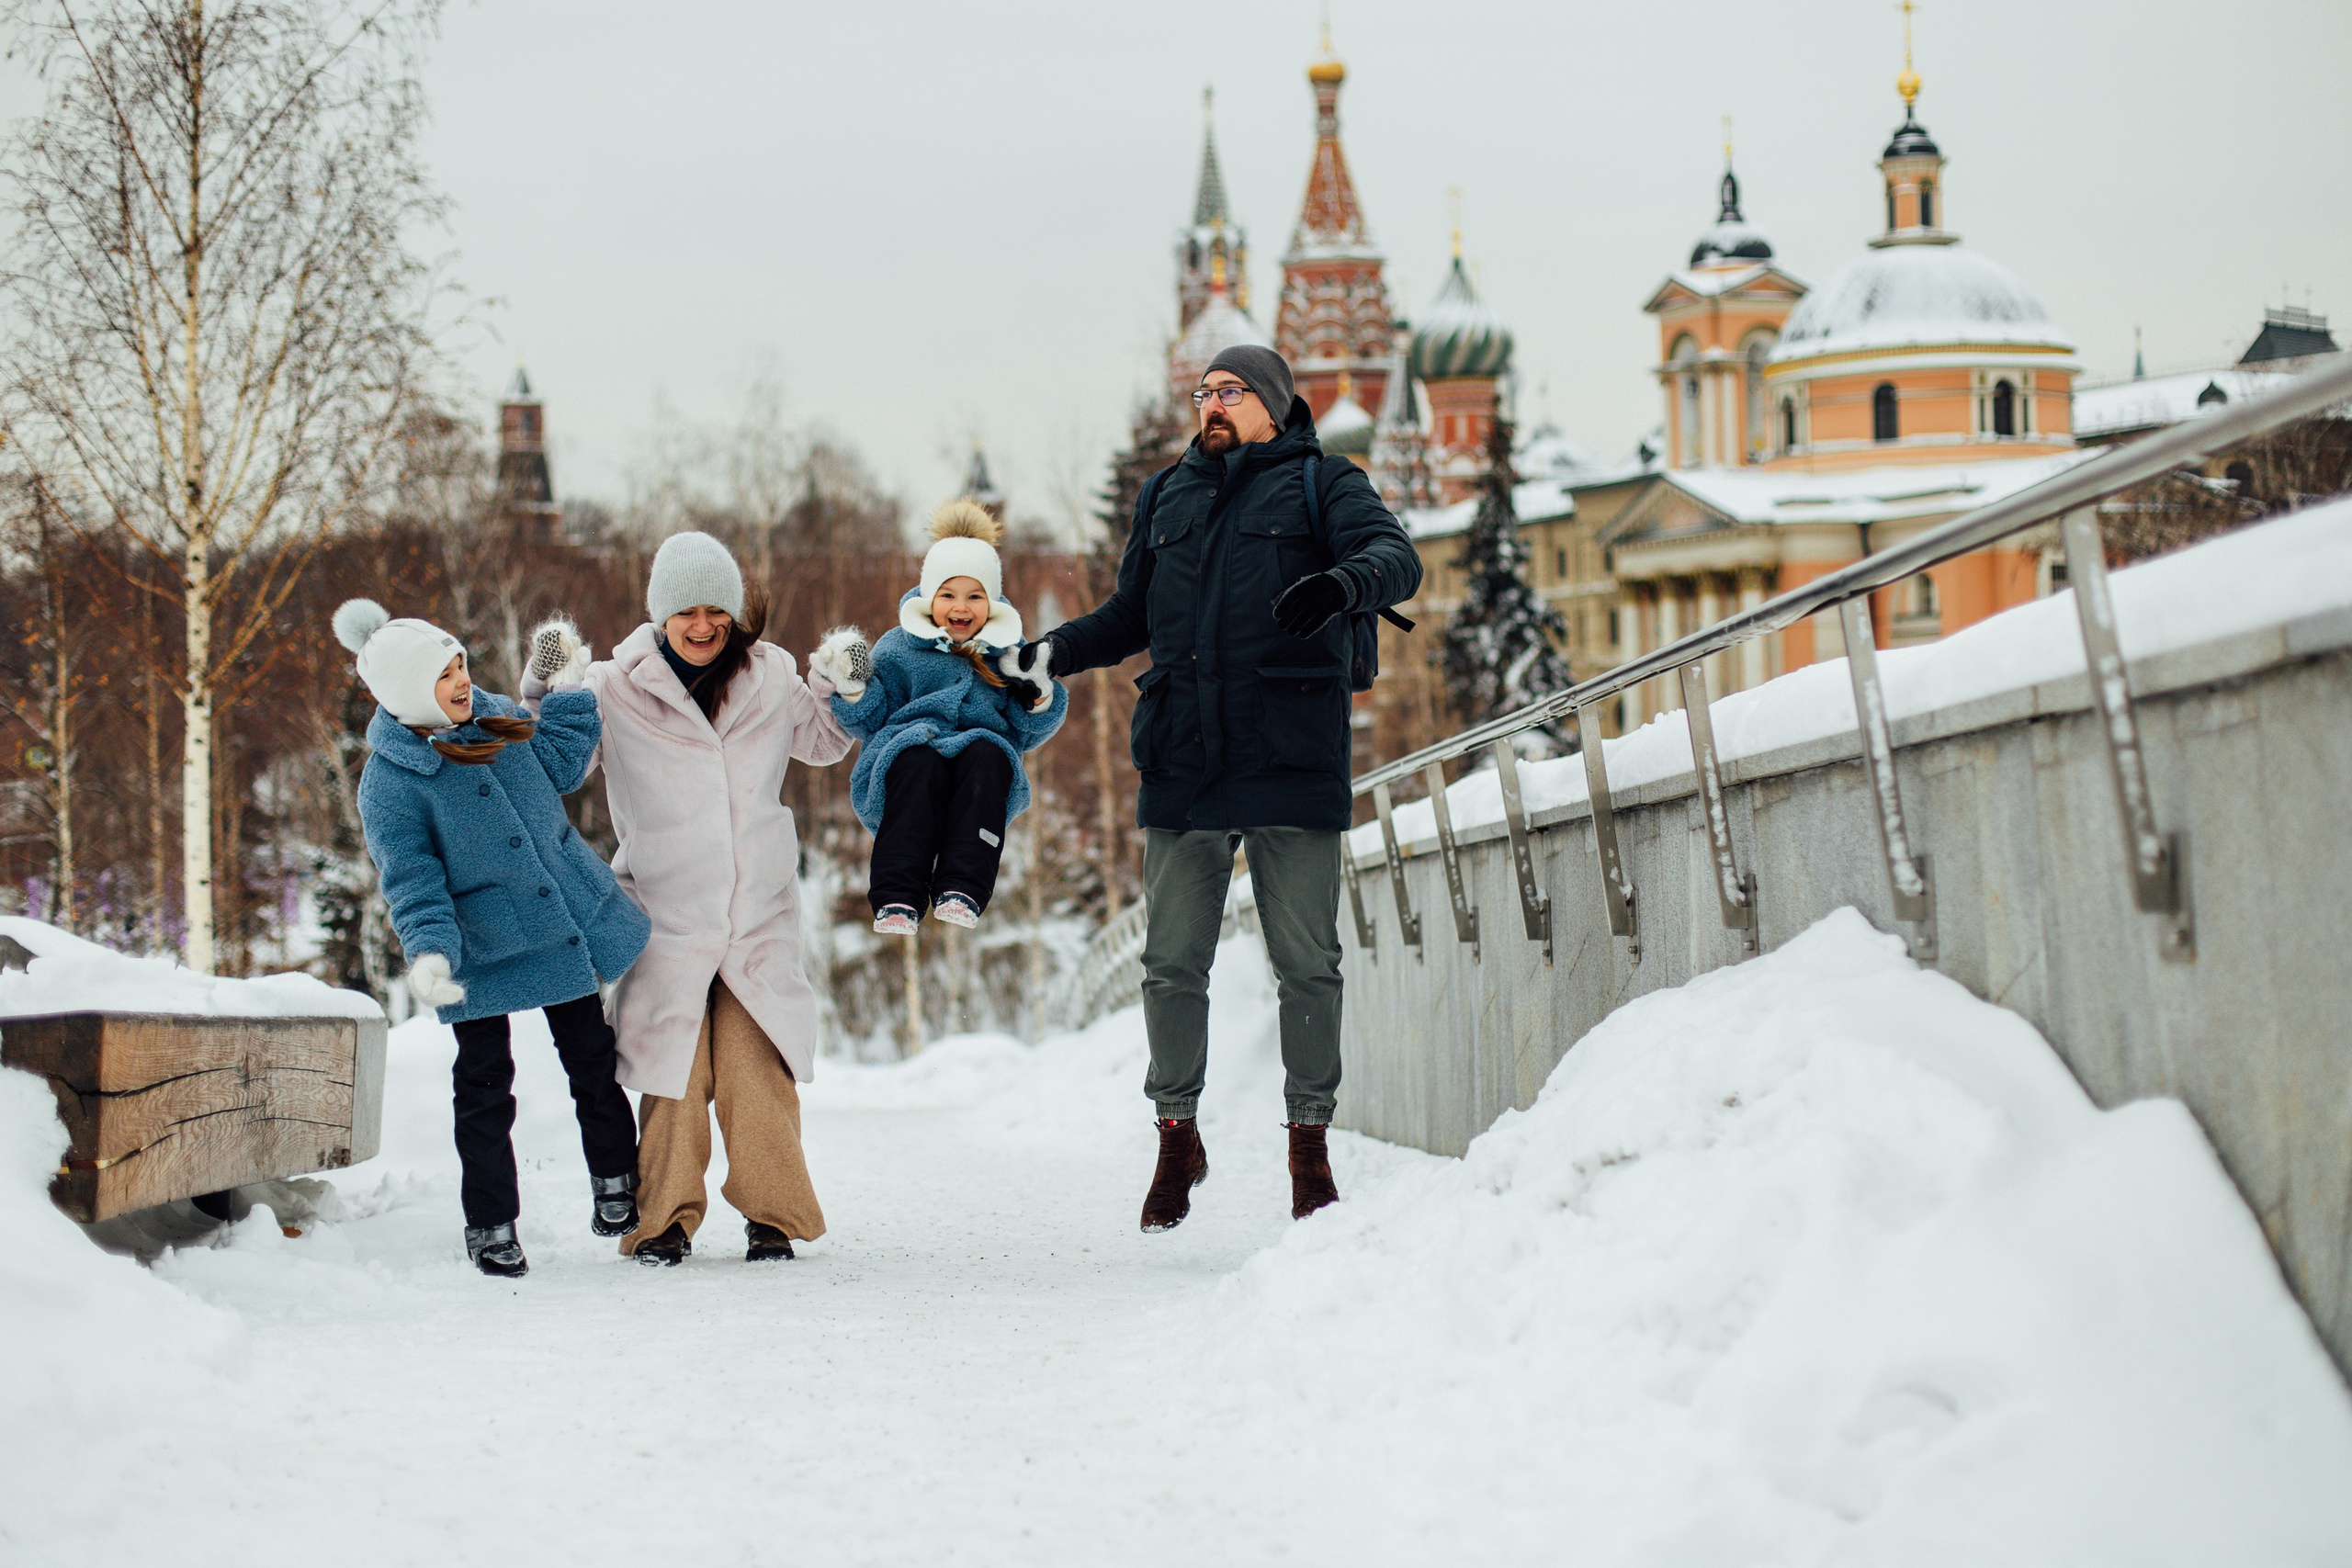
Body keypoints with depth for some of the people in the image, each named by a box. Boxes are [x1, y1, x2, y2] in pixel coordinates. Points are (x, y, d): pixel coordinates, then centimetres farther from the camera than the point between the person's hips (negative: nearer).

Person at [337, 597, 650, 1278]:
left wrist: (568, 692, 8)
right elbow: (411, 881, -18)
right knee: (485, 1086, 2)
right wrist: (430, 953, -32)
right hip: (483, 953, -5)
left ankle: (616, 1189, 31)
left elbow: (559, 766, 17)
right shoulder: (388, 782, -16)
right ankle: (490, 1226, 15)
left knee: (593, 1060, 15)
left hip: (571, 925, 5)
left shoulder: (495, 716, 1)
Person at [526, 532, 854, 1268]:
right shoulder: (617, 688, -4)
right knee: (672, 1072, -3)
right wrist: (544, 685, -11)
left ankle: (773, 1214, 8)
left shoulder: (770, 676, 5)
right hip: (665, 914, -1)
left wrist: (842, 690, 5)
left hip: (760, 912, 1)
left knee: (759, 1066, -4)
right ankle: (665, 1219, 10)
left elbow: (822, 743, 23)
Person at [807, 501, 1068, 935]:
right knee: (919, 756, -36)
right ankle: (897, 898, -45)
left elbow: (1025, 736, 16)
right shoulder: (899, 649, 13)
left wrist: (1039, 699, -3)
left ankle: (961, 891, -45)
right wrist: (853, 689, -7)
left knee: (988, 752, -34)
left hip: (980, 789, 1)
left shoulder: (1009, 656, 18)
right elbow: (871, 723, 11)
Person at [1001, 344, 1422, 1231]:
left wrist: (1342, 582, -33)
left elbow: (1396, 557, -10)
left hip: (1290, 761, -4)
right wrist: (1050, 653, 10)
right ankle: (1177, 1136, 17)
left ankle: (1310, 1140, 11)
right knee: (1172, 962, 5)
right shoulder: (1167, 497, 20)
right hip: (1181, 767, 4)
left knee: (1305, 965, 1)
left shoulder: (1319, 483, 6)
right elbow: (1130, 617, 27)